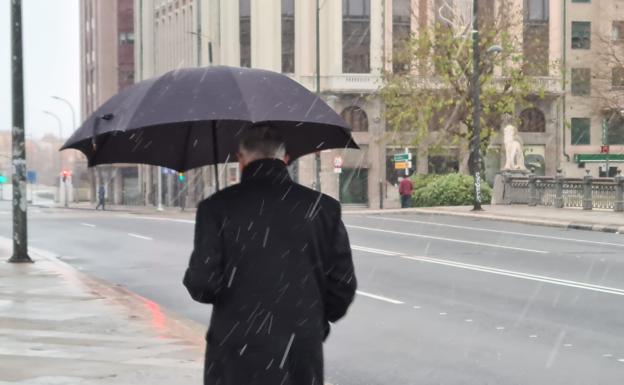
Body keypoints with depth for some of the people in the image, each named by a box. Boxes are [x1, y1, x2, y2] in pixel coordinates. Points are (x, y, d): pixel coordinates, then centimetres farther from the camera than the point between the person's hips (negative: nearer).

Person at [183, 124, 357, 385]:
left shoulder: (217, 207, -6)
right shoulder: (321, 207, 0)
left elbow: (201, 284, -11)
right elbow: (343, 284, 2)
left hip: (236, 358, -1)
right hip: (302, 359, 2)